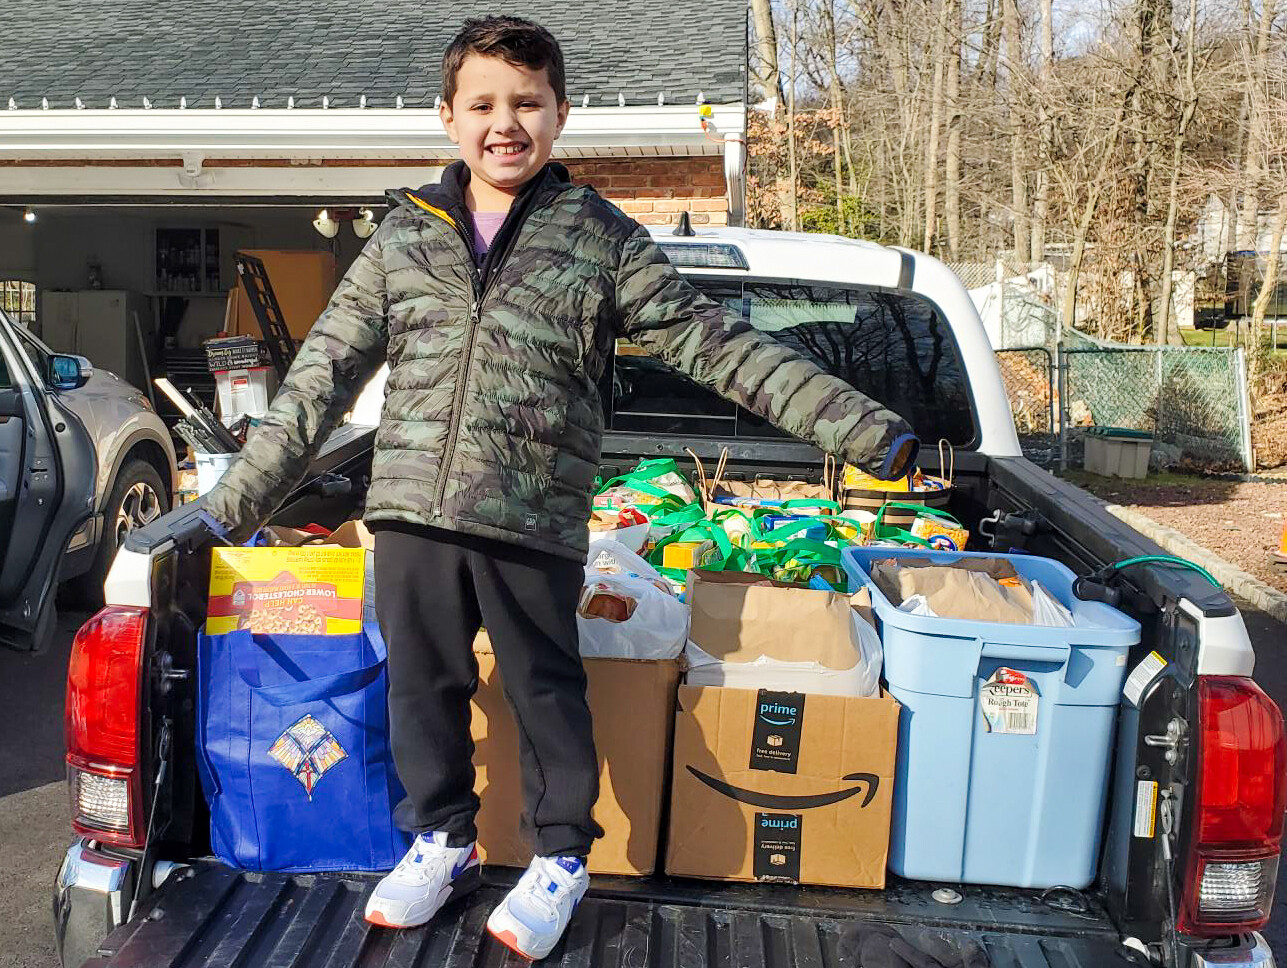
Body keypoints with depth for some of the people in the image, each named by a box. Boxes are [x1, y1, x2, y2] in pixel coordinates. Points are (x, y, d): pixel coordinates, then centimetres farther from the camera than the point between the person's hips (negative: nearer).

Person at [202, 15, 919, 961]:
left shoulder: (602, 238, 2)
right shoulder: (405, 232, 10)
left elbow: (718, 345, 1)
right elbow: (326, 373, 12)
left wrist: (859, 426, -5)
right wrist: (243, 494, 11)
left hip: (534, 520, -3)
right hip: (411, 510, 3)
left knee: (547, 690, 8)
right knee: (424, 684, 13)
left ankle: (562, 858, 30)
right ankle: (443, 839, 36)